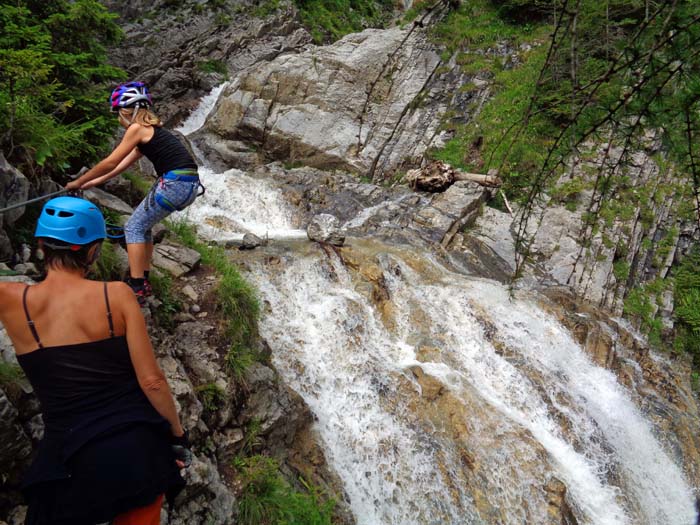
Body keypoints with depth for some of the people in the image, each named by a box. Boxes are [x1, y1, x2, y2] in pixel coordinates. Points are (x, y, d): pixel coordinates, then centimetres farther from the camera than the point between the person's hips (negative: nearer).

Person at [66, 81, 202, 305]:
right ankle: (143, 281, 25)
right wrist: (93, 182, 28)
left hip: (174, 183, -9)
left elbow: (110, 163, -2)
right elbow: (123, 164, 26)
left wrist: (79, 182, 10)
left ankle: (136, 290, -1)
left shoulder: (137, 128, -4)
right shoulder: (150, 128, 24)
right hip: (189, 183, 9)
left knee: (134, 227, 2)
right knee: (142, 225, 21)